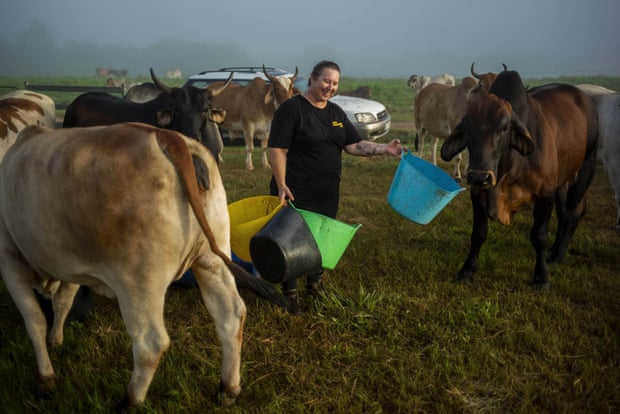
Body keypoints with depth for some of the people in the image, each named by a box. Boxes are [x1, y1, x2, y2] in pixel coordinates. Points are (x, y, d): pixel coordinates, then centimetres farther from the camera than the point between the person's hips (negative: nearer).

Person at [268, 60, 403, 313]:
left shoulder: (336, 113, 11)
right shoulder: (291, 108, -11)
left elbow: (354, 145, 8)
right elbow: (277, 149, -15)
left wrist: (385, 149, -5)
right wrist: (281, 185, -22)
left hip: (327, 194, 7)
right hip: (297, 193, -7)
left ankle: (315, 285, 38)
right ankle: (290, 294, 18)